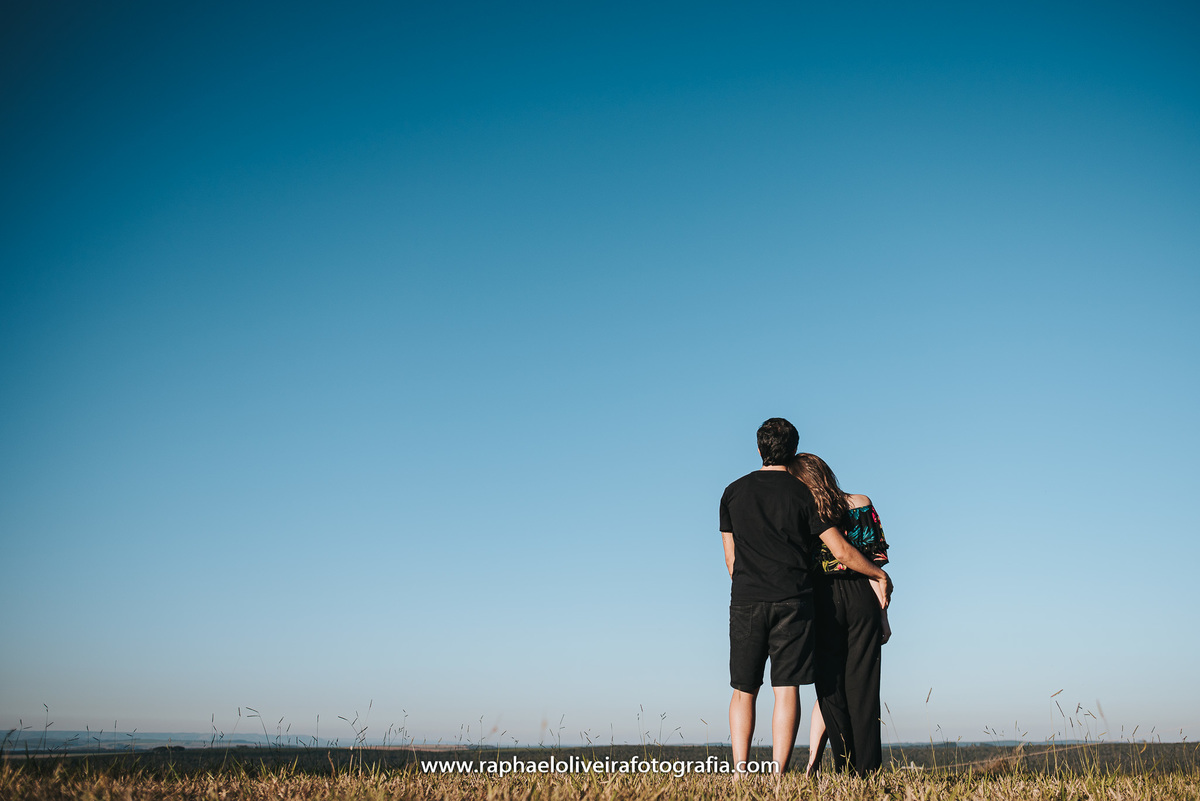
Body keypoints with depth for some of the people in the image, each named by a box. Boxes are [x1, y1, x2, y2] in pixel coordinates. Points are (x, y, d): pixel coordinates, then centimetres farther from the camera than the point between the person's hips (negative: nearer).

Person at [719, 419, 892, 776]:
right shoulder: (803, 494, 3)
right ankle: (779, 774, -7)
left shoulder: (734, 492, 10)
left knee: (744, 691, 10)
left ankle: (740, 770, 2)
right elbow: (843, 552, 1)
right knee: (786, 690, -2)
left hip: (745, 601, 2)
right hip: (792, 601, -2)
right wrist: (880, 575, 17)